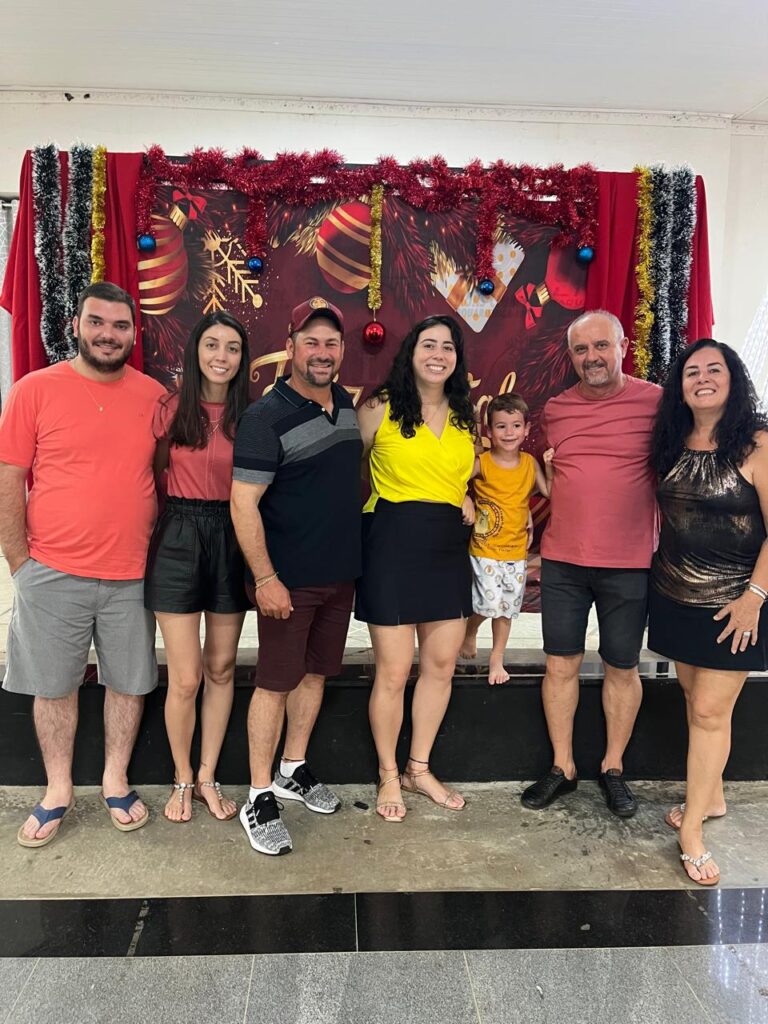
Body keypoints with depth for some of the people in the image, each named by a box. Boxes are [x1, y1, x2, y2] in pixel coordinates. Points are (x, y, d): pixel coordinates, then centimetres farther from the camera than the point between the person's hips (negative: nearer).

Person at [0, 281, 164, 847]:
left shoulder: (154, 396, 2)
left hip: (132, 574, 2)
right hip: (52, 573, -1)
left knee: (129, 681, 12)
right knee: (54, 685, 12)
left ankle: (116, 780, 33)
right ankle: (58, 790, 32)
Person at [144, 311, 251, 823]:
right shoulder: (171, 407, -2)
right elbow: (153, 476, 6)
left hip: (232, 540, 2)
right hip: (179, 539, -2)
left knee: (221, 669, 12)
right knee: (186, 678, 1)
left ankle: (207, 777, 30)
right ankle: (182, 779, 26)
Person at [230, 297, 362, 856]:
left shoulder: (348, 404, 7)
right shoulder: (267, 416, -14)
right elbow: (243, 502, -17)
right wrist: (266, 578, -21)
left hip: (341, 573, 7)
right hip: (289, 578, -7)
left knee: (316, 672, 16)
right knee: (276, 682, 2)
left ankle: (293, 770, 35)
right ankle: (260, 799, 17)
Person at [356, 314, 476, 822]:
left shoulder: (464, 416, 11)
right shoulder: (380, 409, -5)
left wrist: (464, 498, 7)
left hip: (448, 548, 6)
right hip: (393, 544, -5)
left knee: (442, 665, 11)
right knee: (394, 673, 1)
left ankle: (419, 769, 31)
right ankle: (389, 775, 23)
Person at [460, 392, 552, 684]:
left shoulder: (530, 463, 1)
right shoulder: (482, 463, -11)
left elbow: (550, 492, 1)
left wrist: (550, 466, -11)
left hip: (516, 550, 4)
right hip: (485, 548, -4)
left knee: (507, 607, 11)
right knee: (489, 603, -8)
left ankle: (497, 659, 29)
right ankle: (469, 632, 26)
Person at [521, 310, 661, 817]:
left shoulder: (657, 402, -5)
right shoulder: (556, 408, 5)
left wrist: (667, 547, -1)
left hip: (629, 564, -2)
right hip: (563, 561, 3)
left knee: (622, 668, 10)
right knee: (561, 664, 8)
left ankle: (614, 767, 30)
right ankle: (563, 767, 25)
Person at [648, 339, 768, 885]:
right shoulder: (674, 444, 6)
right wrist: (663, 566, 7)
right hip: (675, 595, 5)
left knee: (710, 710, 0)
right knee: (696, 698, 14)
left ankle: (691, 829, 13)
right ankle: (712, 795, 34)